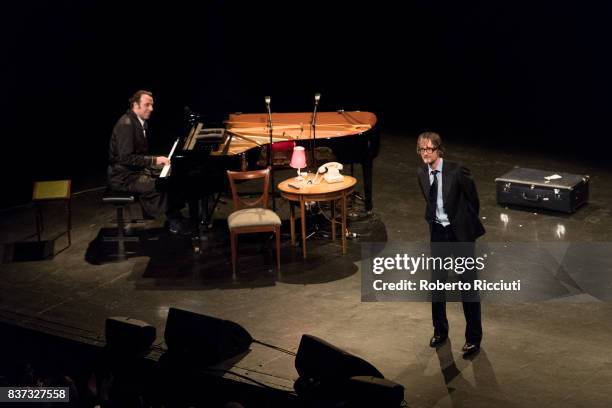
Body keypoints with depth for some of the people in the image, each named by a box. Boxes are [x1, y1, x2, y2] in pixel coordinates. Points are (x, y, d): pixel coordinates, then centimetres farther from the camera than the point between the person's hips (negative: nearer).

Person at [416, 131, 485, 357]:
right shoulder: (422, 173, -3)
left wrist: (466, 224, 4)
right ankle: (440, 330, 30)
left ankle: (473, 338, 10)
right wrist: (434, 221, 14)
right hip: (438, 232, 5)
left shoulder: (456, 171, -19)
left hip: (460, 233, -5)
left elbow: (473, 200, -6)